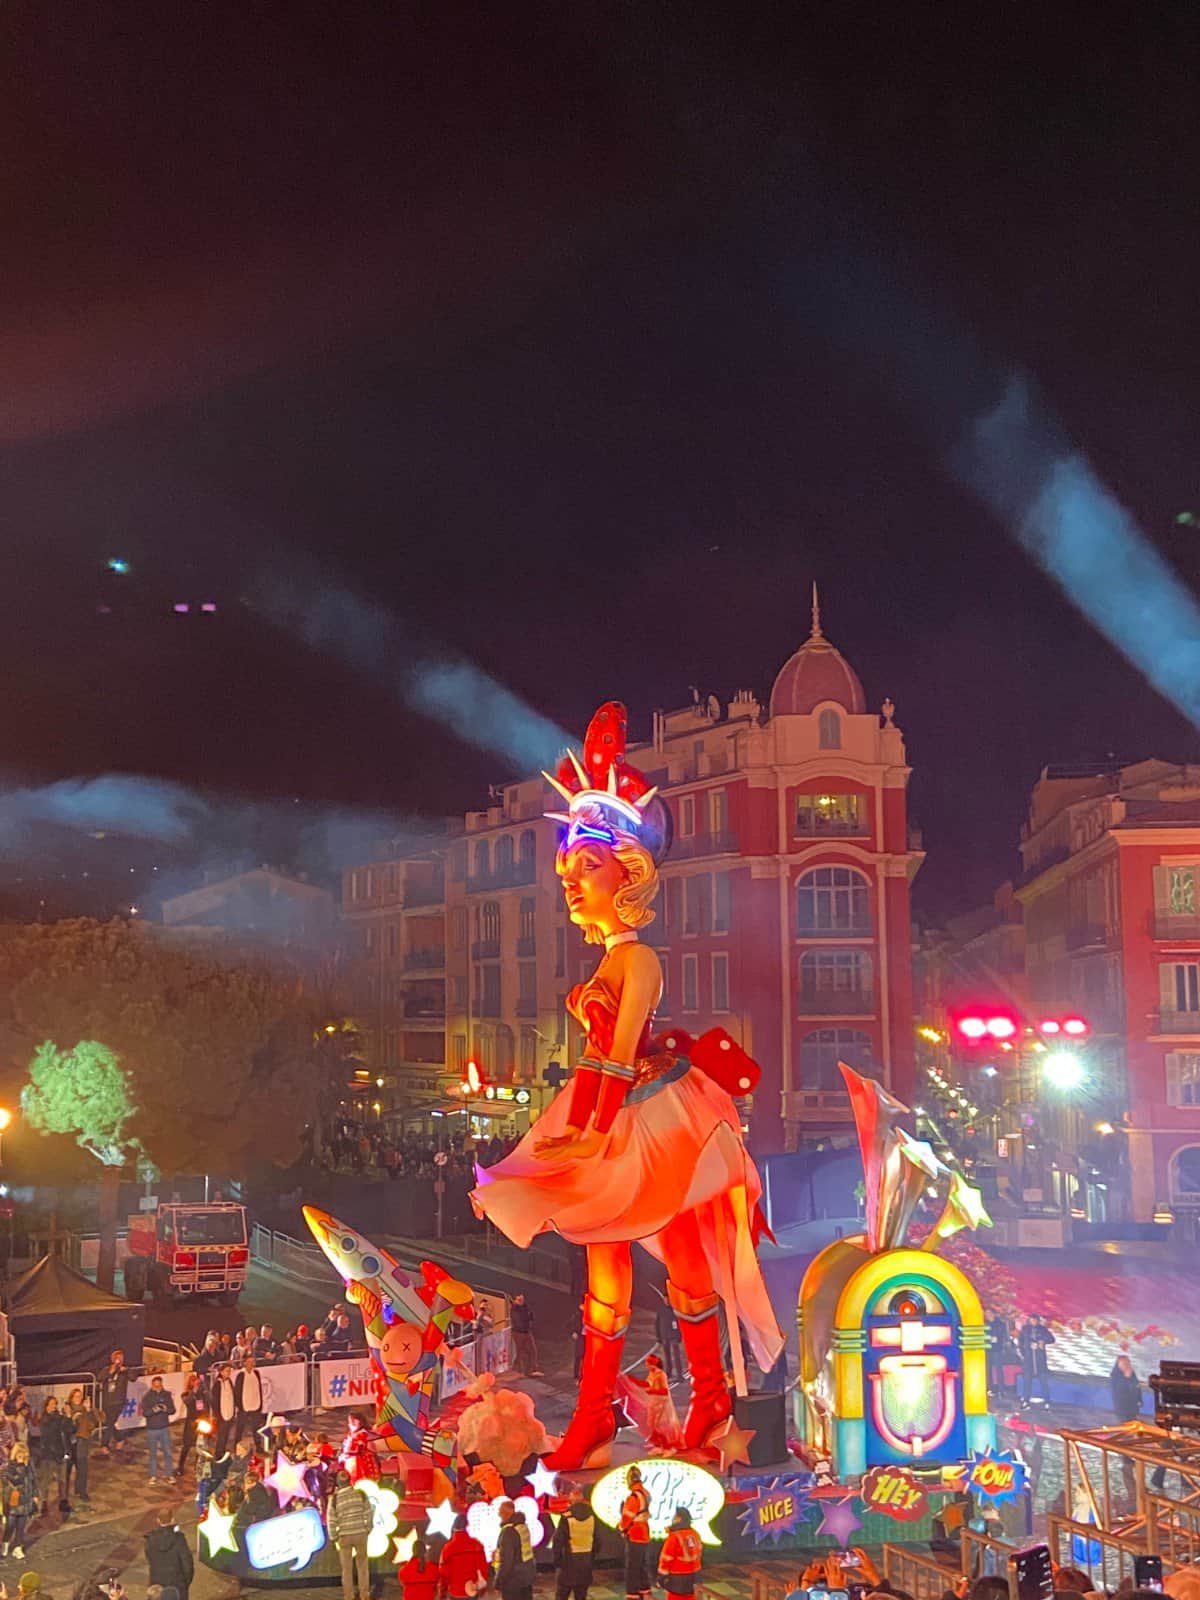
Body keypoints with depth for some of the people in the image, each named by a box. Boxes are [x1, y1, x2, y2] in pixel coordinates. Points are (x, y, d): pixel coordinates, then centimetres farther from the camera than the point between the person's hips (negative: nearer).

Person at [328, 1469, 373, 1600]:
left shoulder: (334, 1499, -10)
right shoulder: (361, 1494, -7)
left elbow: (332, 1521, -10)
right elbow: (369, 1514, -5)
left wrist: (334, 1538, 5)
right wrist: (367, 1530, 9)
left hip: (344, 1536, -1)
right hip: (360, 1534, 1)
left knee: (347, 1568, 12)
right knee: (362, 1566, 15)